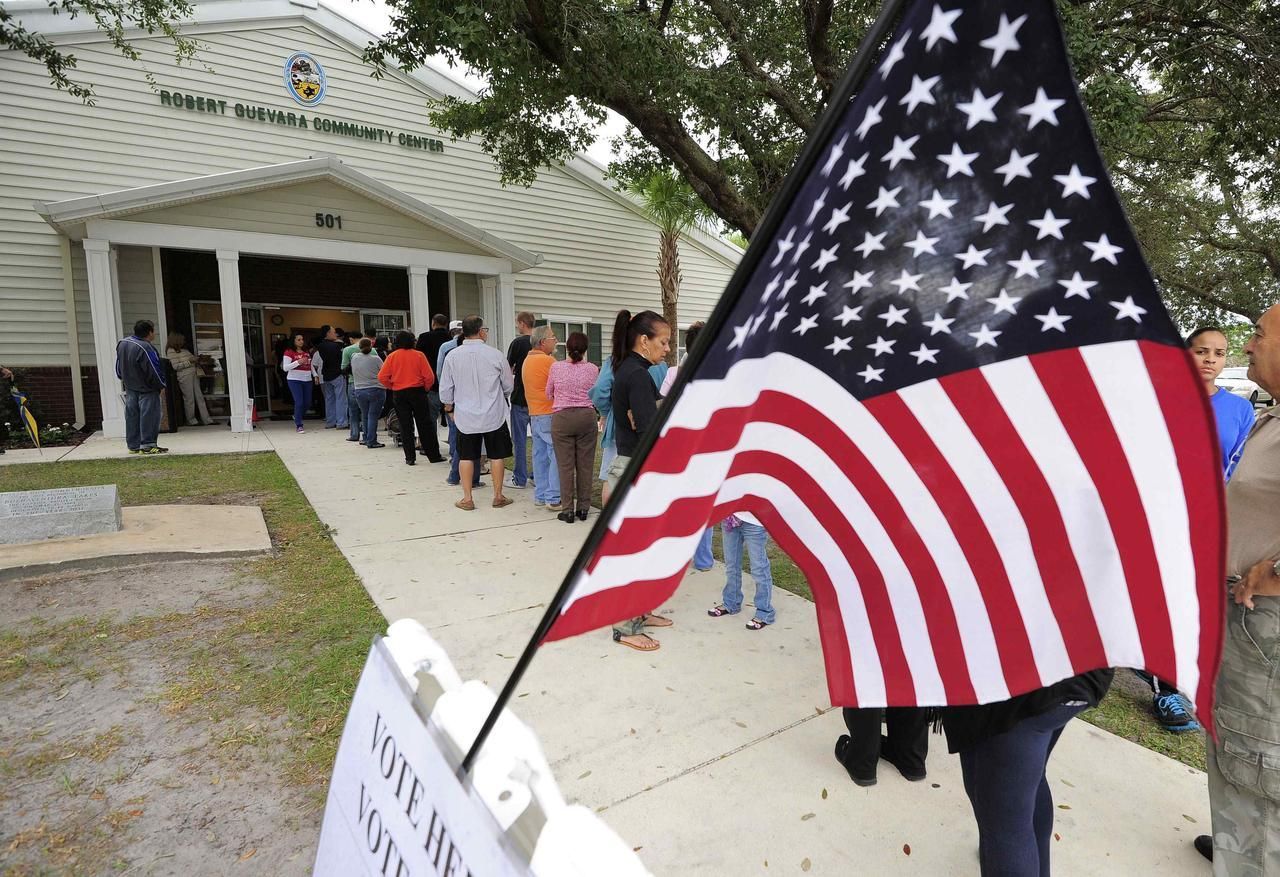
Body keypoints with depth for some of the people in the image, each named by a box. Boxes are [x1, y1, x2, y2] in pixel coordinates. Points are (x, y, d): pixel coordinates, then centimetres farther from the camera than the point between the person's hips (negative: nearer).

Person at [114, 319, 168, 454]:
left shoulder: (122, 343, 7)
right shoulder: (144, 348, -22)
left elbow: (119, 368, 16)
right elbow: (154, 371, -21)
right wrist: (162, 385, -7)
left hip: (130, 389, 9)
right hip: (146, 389, -9)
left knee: (132, 416, 12)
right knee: (148, 416, -3)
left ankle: (133, 445, 18)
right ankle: (148, 445, -2)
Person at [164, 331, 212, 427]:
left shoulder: (184, 349, 17)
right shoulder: (171, 351, -6)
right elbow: (176, 366, -13)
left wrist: (195, 360, 10)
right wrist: (189, 361, -15)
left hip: (194, 374, 8)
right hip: (184, 377, -8)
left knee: (199, 396, 4)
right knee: (189, 398, -1)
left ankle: (206, 419, 4)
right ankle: (191, 420, 10)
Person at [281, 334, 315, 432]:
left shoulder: (307, 352, 14)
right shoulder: (289, 352, -3)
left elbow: (311, 366, 21)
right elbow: (285, 367, -9)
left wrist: (315, 375, 9)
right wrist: (298, 362, -19)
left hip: (307, 380, 6)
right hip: (294, 380, -6)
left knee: (307, 403, 7)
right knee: (299, 402, -10)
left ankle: (296, 417, 35)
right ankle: (299, 425, 0)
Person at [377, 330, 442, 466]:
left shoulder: (392, 356, -1)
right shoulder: (419, 355, -5)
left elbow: (382, 377, -6)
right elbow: (429, 376, -9)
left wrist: (392, 387, 10)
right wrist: (425, 388, 9)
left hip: (399, 394, 1)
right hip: (418, 392, -1)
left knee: (405, 427, 7)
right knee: (425, 425, 6)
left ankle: (410, 458, 6)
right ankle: (434, 455, 8)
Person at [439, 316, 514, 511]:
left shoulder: (452, 356, -5)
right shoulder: (495, 355, -8)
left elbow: (445, 388, 2)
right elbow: (509, 386, 3)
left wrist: (449, 406, 22)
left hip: (465, 416, 1)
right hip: (494, 415, -1)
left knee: (466, 457, 11)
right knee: (497, 455, 10)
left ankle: (467, 499, 15)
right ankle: (498, 496, 17)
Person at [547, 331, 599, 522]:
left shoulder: (556, 367, -3)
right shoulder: (592, 369, -3)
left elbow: (549, 394, 8)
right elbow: (596, 395, 7)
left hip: (561, 418, -1)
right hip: (586, 416, 1)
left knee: (565, 465, 5)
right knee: (585, 464, 9)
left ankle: (568, 510, 8)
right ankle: (583, 508, 16)